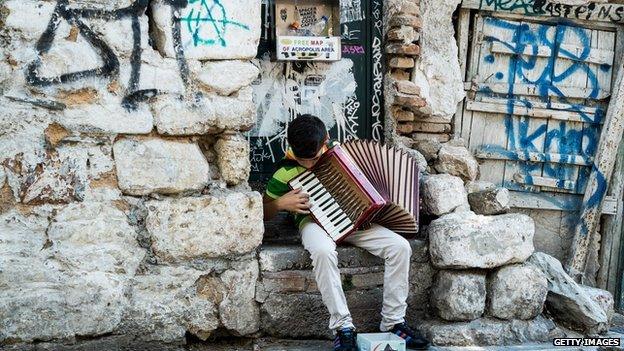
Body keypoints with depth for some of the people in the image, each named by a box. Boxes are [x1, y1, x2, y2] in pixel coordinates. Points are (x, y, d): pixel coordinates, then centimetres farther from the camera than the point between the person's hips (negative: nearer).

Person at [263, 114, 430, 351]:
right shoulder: (286, 171, -8)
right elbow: (262, 211, 2)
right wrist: (282, 203, -20)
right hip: (315, 220, -3)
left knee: (400, 247, -19)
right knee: (323, 252, -41)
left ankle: (393, 322, -8)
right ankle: (343, 327, -29)